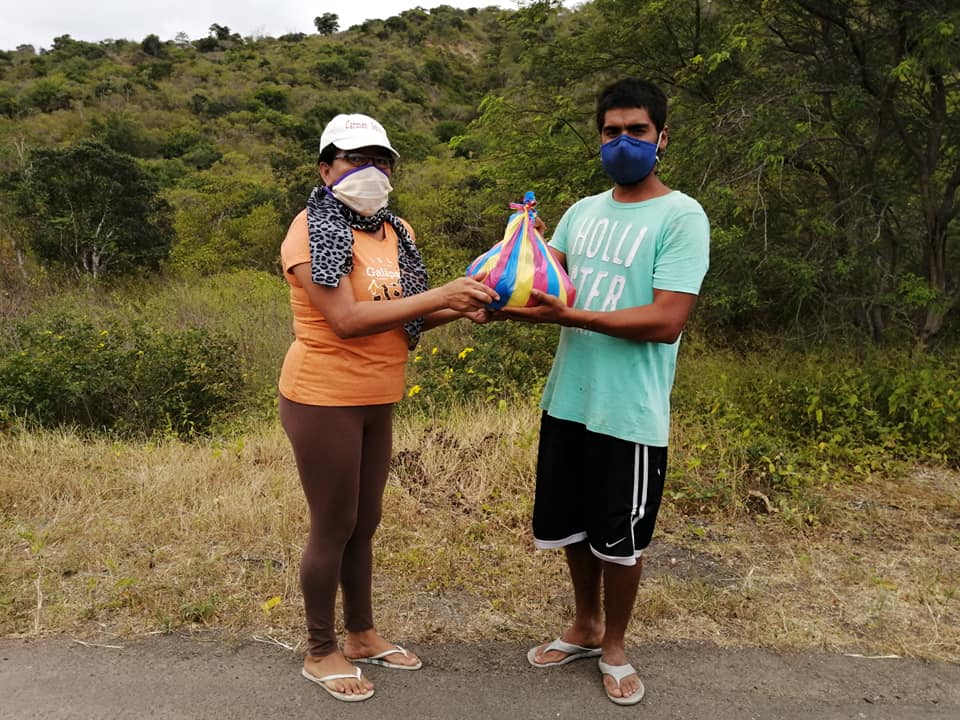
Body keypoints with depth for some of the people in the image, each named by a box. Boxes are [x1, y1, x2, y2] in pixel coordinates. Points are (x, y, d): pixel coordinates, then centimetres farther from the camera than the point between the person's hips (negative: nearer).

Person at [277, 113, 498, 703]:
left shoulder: (398, 232, 8)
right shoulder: (312, 232, -14)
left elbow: (405, 316, 9)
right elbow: (346, 320, -26)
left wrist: (461, 309, -9)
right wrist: (440, 294, -26)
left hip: (377, 401, 7)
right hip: (324, 400, -7)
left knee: (365, 522, 18)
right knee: (334, 527, 5)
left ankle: (362, 634, 37)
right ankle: (321, 652, 26)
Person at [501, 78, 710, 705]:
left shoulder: (682, 217, -11)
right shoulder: (582, 212, 10)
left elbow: (667, 322, -20)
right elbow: (540, 279, 6)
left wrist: (567, 316, -25)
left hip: (630, 413, -6)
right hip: (567, 401, 6)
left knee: (620, 540, 11)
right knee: (573, 526, 19)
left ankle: (614, 647, 35)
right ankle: (585, 627, 43)